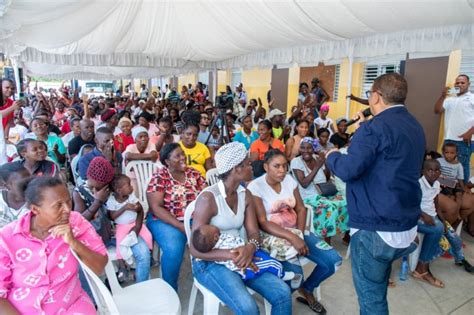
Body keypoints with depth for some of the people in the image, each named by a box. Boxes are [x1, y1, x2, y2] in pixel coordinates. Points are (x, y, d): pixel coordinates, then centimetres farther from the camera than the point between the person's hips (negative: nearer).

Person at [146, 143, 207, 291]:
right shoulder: (160, 176, -7)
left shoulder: (194, 173, 5)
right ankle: (170, 289, -4)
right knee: (174, 250, -31)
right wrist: (181, 227, -21)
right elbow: (156, 207, -13)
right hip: (166, 221, -4)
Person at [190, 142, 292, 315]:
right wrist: (230, 255, -31)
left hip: (240, 256, 6)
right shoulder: (208, 198, -20)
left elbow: (254, 232, -1)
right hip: (210, 262, -6)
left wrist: (250, 247, -25)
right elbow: (195, 249, -19)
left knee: (283, 293, -11)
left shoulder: (245, 195, 2)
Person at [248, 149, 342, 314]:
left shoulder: (289, 179, 4)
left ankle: (306, 289, 20)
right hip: (273, 236, -6)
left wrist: (300, 234, -12)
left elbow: (301, 209, 6)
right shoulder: (255, 187, -14)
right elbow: (262, 223, -19)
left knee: (333, 260, -7)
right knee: (294, 273, -30)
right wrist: (292, 237, -28)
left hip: (296, 232, 6)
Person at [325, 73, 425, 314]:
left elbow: (348, 169, -23)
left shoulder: (376, 127, -16)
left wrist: (331, 156, -3)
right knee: (377, 290, 26)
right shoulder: (415, 127, 13)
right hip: (406, 225, 9)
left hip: (375, 228, -9)